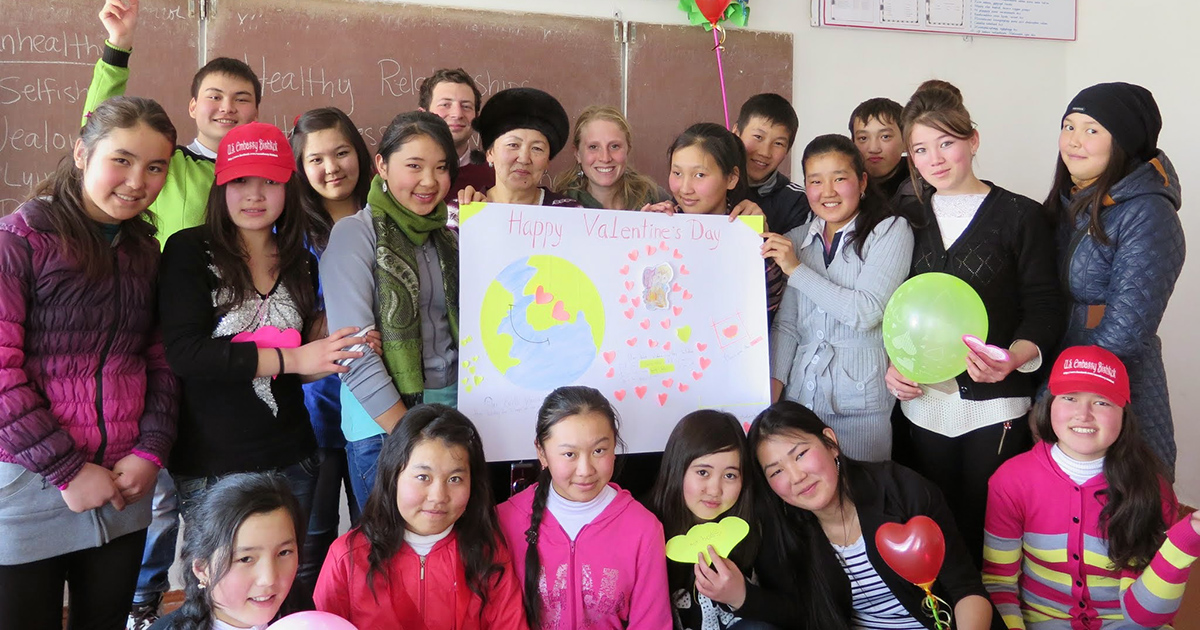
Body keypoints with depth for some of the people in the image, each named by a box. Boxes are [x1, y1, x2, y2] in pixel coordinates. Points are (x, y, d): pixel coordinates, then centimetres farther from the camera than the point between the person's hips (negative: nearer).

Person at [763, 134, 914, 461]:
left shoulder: (890, 231, -2)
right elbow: (785, 324, 7)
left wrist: (796, 270, -10)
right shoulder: (794, 241, 10)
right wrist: (774, 383, -6)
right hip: (798, 397, 4)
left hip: (861, 404, -3)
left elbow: (866, 313, -13)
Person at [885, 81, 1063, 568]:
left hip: (995, 405, -3)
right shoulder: (910, 220, 11)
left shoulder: (1019, 215, -1)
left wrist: (1015, 356, -22)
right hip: (923, 403, 4)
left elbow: (1044, 309, -3)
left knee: (986, 526, 1)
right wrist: (893, 366, 0)